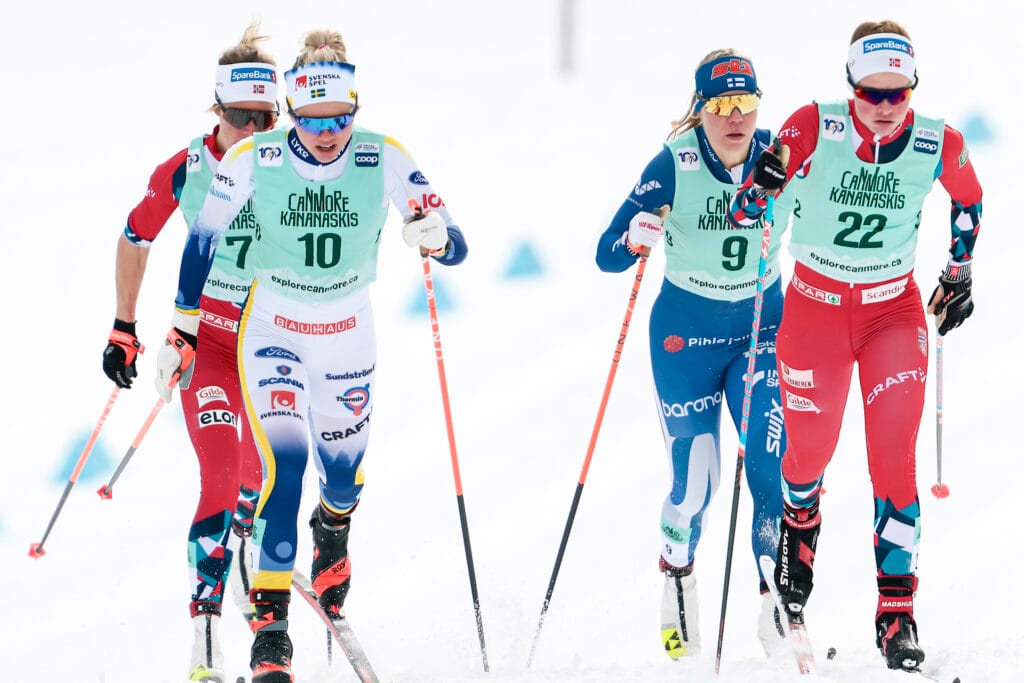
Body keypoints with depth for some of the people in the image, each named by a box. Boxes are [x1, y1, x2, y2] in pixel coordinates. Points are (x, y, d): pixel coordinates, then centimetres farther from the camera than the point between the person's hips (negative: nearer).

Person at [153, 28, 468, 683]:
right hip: (273, 329, -2)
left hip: (348, 334, 2)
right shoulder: (253, 159, -18)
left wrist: (435, 234, -42)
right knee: (285, 461, -20)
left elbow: (456, 249, -18)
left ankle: (333, 528, 56)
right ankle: (271, 629, -19)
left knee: (343, 472, 17)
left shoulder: (385, 159, -18)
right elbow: (204, 238, -2)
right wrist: (184, 328, 2)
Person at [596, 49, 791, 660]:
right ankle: (678, 576, 28)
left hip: (762, 329, 1)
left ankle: (777, 608, -5)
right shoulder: (674, 166, -18)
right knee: (696, 482, -3)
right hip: (685, 333, -1)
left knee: (773, 465, -14)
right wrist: (635, 240, -40)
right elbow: (608, 256, -20)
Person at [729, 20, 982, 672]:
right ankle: (800, 520, 48)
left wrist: (961, 273, 15)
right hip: (816, 304, 0)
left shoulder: (937, 145, -12)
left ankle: (897, 610, -7)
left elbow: (968, 200, 11)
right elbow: (742, 210, -14)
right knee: (811, 448, 10)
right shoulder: (815, 128, -17)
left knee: (894, 458, -12)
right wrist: (762, 186, -36)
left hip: (894, 309, 0)